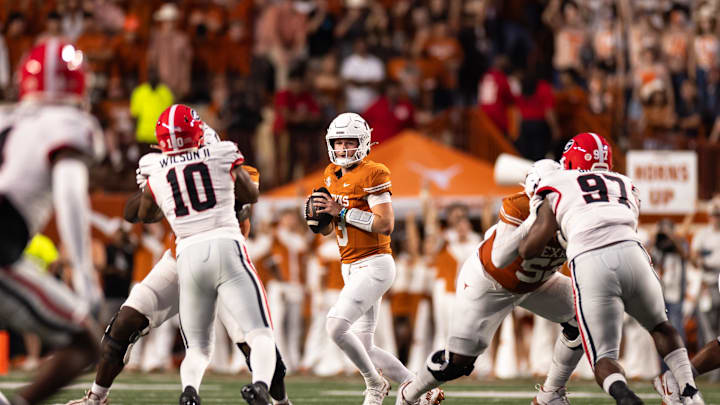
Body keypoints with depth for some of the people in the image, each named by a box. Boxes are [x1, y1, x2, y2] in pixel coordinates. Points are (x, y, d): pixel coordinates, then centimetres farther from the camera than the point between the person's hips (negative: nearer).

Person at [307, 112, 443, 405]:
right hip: (351, 269, 9)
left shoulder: (372, 174, -11)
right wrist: (319, 214, -2)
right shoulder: (332, 175, 13)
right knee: (364, 347, 7)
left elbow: (386, 225, -19)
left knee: (335, 326, -21)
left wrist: (342, 210, -19)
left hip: (374, 266, -9)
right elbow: (327, 230, 20)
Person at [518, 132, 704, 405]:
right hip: (631, 253, 3)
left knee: (603, 359, 4)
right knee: (660, 326, 30)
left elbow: (529, 250, 16)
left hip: (588, 264, -3)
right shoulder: (626, 187, 31)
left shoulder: (558, 189, 20)